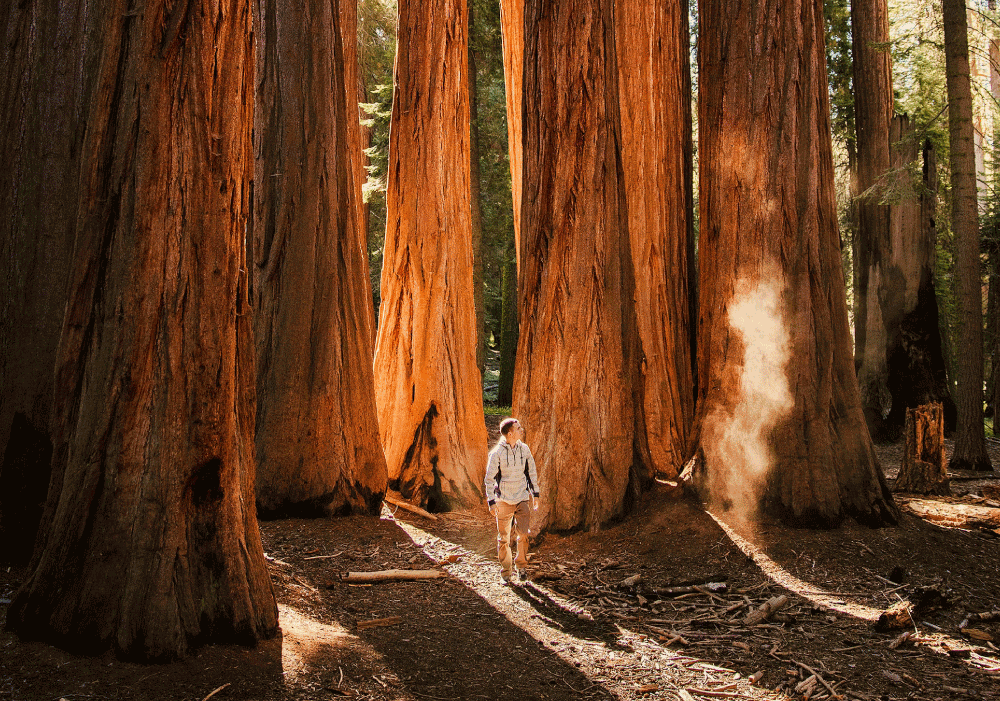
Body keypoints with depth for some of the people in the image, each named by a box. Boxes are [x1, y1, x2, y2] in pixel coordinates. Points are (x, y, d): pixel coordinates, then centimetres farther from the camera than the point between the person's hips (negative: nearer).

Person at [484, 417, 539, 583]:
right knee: (504, 538, 3)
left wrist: (535, 494, 12)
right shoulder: (497, 453, -11)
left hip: (522, 498, 2)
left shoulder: (524, 449, 0)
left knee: (523, 534, -6)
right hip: (504, 499, -2)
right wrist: (491, 501, -10)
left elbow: (532, 472, 13)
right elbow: (489, 478, -6)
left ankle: (521, 565, 16)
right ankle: (506, 572, 17)